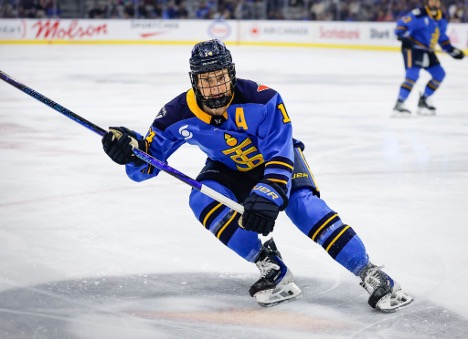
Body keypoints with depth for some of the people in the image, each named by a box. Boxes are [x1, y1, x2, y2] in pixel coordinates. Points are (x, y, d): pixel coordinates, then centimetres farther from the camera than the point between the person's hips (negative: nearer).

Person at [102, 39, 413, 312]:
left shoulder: (263, 100, -34)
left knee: (304, 206, -29)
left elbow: (280, 157, -34)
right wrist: (130, 149, -40)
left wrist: (268, 195, -51)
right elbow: (148, 162, -17)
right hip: (231, 169, 3)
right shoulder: (180, 114, -24)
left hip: (279, 157, -3)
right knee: (202, 200, -27)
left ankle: (371, 275, -27)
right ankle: (275, 272, -24)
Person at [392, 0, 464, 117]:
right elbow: (402, 24, -21)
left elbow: (442, 37, 19)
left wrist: (451, 50, 15)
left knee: (439, 74, 7)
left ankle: (423, 100, 20)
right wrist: (403, 36, -38)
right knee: (412, 75, -23)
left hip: (427, 51, 8)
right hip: (412, 48, -8)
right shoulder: (419, 14, -18)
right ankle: (399, 105, -19)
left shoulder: (441, 19, 7)